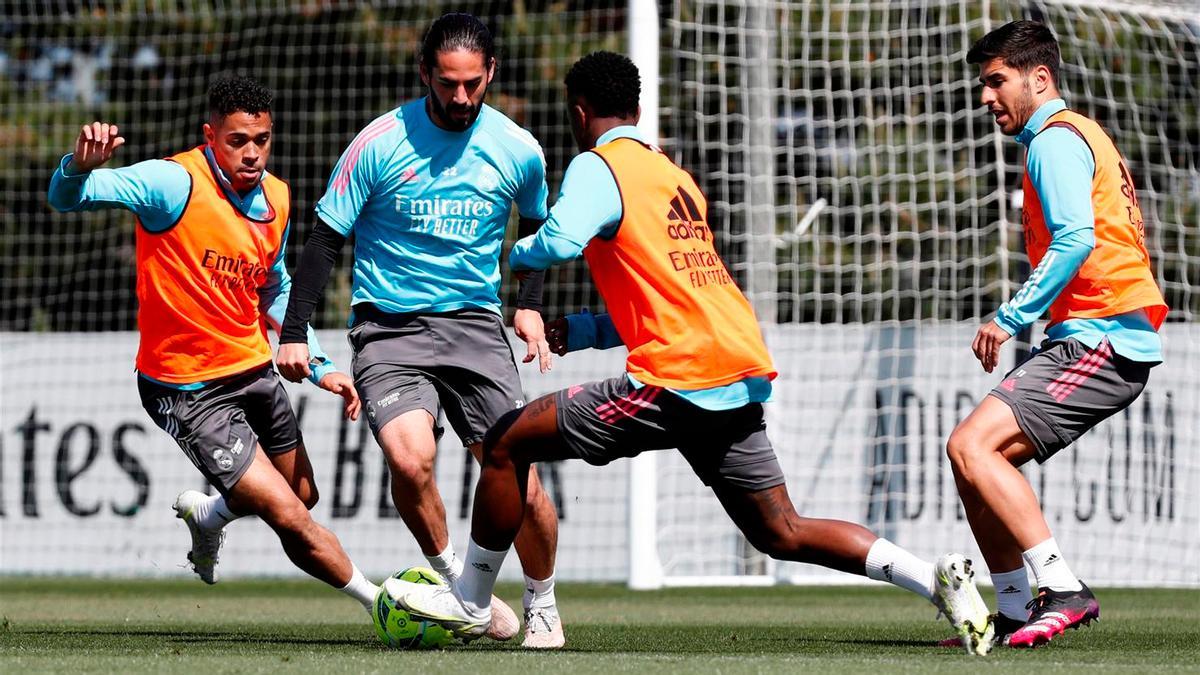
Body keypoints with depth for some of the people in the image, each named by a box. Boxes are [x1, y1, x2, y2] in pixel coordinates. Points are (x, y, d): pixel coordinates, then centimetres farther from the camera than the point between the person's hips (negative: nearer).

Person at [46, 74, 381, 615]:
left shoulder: (276, 198, 1)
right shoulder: (176, 183, -21)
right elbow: (68, 198, -29)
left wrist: (318, 366, 11)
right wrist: (81, 165, -52)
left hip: (254, 368, 8)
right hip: (189, 391, -8)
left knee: (304, 495, 22)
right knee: (291, 519, -9)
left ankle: (206, 514, 51)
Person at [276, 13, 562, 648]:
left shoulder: (517, 150, 1)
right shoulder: (380, 143, -8)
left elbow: (536, 228, 22)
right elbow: (326, 238, -1)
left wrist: (529, 305, 10)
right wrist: (293, 332, -6)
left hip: (474, 325, 2)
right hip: (387, 327, -2)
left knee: (518, 476, -9)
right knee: (410, 457, -27)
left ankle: (541, 606, 16)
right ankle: (452, 577, -2)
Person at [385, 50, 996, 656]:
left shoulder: (597, 166, -1)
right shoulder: (676, 177, 24)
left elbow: (561, 240, -21)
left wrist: (520, 255, 2)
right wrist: (582, 332, 26)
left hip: (678, 380, -8)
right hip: (741, 380, 8)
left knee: (508, 443, 2)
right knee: (782, 534, 11)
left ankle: (470, 602, 9)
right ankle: (937, 579, -2)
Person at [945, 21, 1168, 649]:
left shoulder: (1055, 139, -7)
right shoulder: (1075, 137, 25)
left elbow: (1076, 240, -21)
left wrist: (1012, 317, -18)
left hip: (1099, 338, -10)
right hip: (1106, 340, 10)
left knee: (970, 445, -20)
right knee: (975, 458, 10)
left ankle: (1064, 591, -23)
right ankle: (1016, 612, 11)